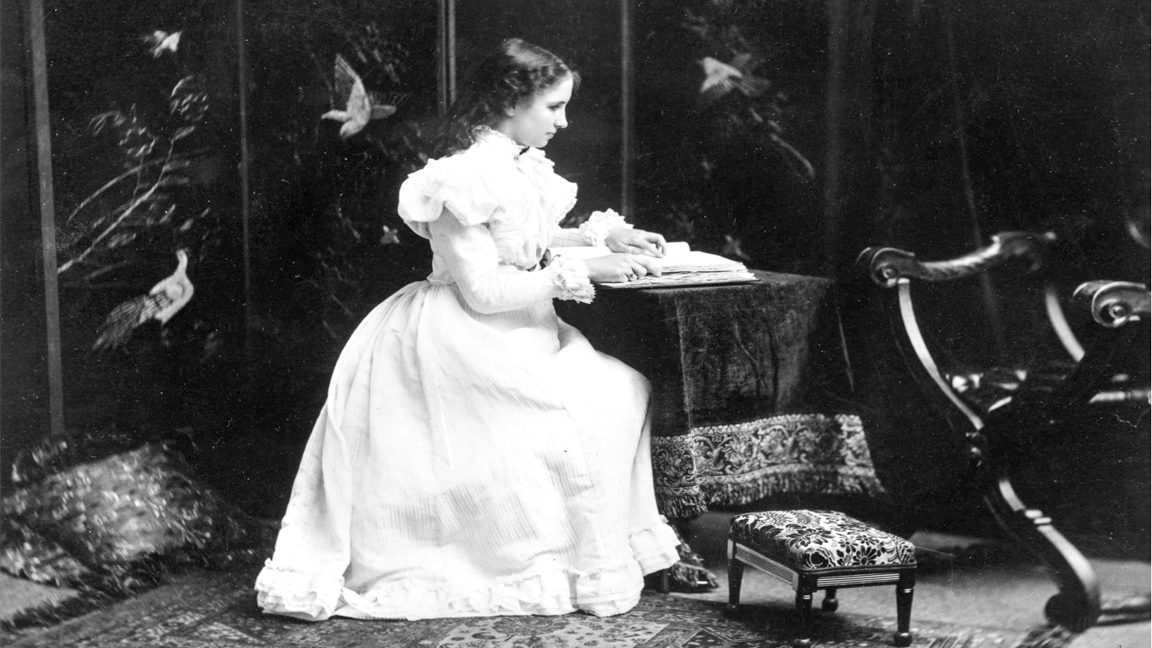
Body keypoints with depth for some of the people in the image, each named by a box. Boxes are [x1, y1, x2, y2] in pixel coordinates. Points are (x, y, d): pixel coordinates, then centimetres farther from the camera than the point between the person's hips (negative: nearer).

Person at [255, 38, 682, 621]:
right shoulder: (466, 176, -20)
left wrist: (605, 234, 10)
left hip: (513, 335, 9)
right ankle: (593, 574, -2)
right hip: (462, 346, -9)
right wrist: (581, 272, -20)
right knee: (589, 411, -16)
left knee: (628, 391, -3)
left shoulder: (518, 165, 7)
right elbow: (482, 290, -23)